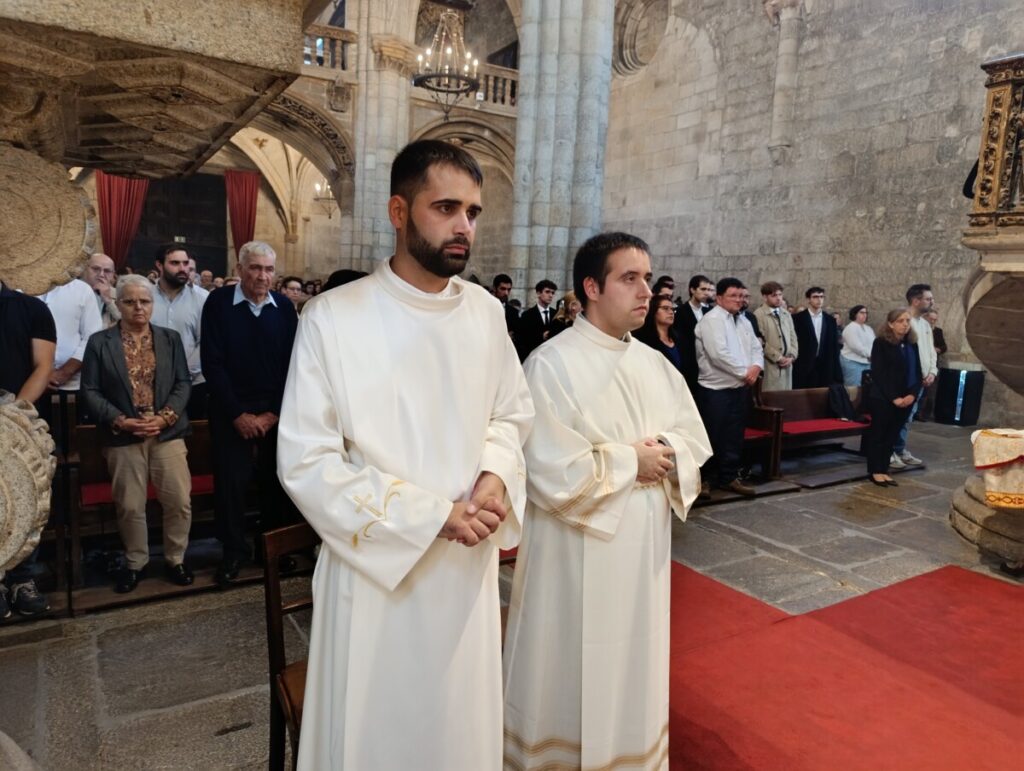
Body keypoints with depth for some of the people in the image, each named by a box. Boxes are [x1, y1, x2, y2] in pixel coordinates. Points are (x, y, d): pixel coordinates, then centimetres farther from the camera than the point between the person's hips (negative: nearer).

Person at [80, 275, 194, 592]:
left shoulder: (171, 338, 8)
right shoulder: (99, 342, 4)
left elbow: (183, 383, 3)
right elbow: (90, 391, 0)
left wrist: (165, 417, -12)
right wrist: (120, 421, -14)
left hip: (167, 433, 1)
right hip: (123, 437, -1)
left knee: (179, 501, 0)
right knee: (129, 506, 6)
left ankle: (175, 559, 19)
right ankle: (135, 563, 25)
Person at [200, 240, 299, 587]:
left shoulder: (284, 307, -1)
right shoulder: (218, 303, -5)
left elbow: (292, 365, -1)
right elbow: (212, 364, -7)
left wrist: (274, 413, -8)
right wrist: (238, 414, -10)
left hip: (276, 412, 2)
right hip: (232, 411, -1)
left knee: (276, 479, 8)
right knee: (230, 481, 3)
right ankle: (234, 551, 20)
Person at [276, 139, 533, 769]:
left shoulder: (487, 313, 0)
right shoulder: (333, 319, -15)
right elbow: (306, 462, -15)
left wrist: (496, 475, -11)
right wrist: (433, 516, -18)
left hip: (470, 565, 4)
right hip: (376, 565, -3)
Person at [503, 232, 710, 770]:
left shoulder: (655, 364, 5)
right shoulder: (551, 364, -17)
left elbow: (695, 440, 8)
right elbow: (553, 473, -23)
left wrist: (666, 452, -13)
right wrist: (629, 461, -15)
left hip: (644, 545, 7)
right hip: (578, 551, -6)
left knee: (634, 663, 22)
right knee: (574, 668, 11)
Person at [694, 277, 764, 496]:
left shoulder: (743, 321, 14)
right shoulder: (712, 320, -12)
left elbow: (756, 347, 13)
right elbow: (719, 354, -22)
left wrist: (756, 366, -8)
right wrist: (745, 372, -14)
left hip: (740, 387, 8)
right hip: (716, 388, -7)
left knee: (734, 435, 11)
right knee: (714, 437, 0)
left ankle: (729, 477, 20)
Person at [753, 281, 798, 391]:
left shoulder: (786, 314, 15)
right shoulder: (758, 315, -8)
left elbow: (793, 337, 16)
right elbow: (761, 342, -13)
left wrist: (791, 356, 1)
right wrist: (778, 358, -10)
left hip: (787, 364, 6)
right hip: (770, 365, -6)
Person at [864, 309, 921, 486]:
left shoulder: (912, 345, 10)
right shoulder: (880, 343, -8)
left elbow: (917, 373, 9)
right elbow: (878, 374, -13)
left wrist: (912, 394, -8)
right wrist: (893, 397, -17)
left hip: (905, 401, 5)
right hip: (882, 399, -5)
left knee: (892, 436, 10)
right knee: (878, 434, 4)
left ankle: (884, 470, 19)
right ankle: (875, 471, 13)